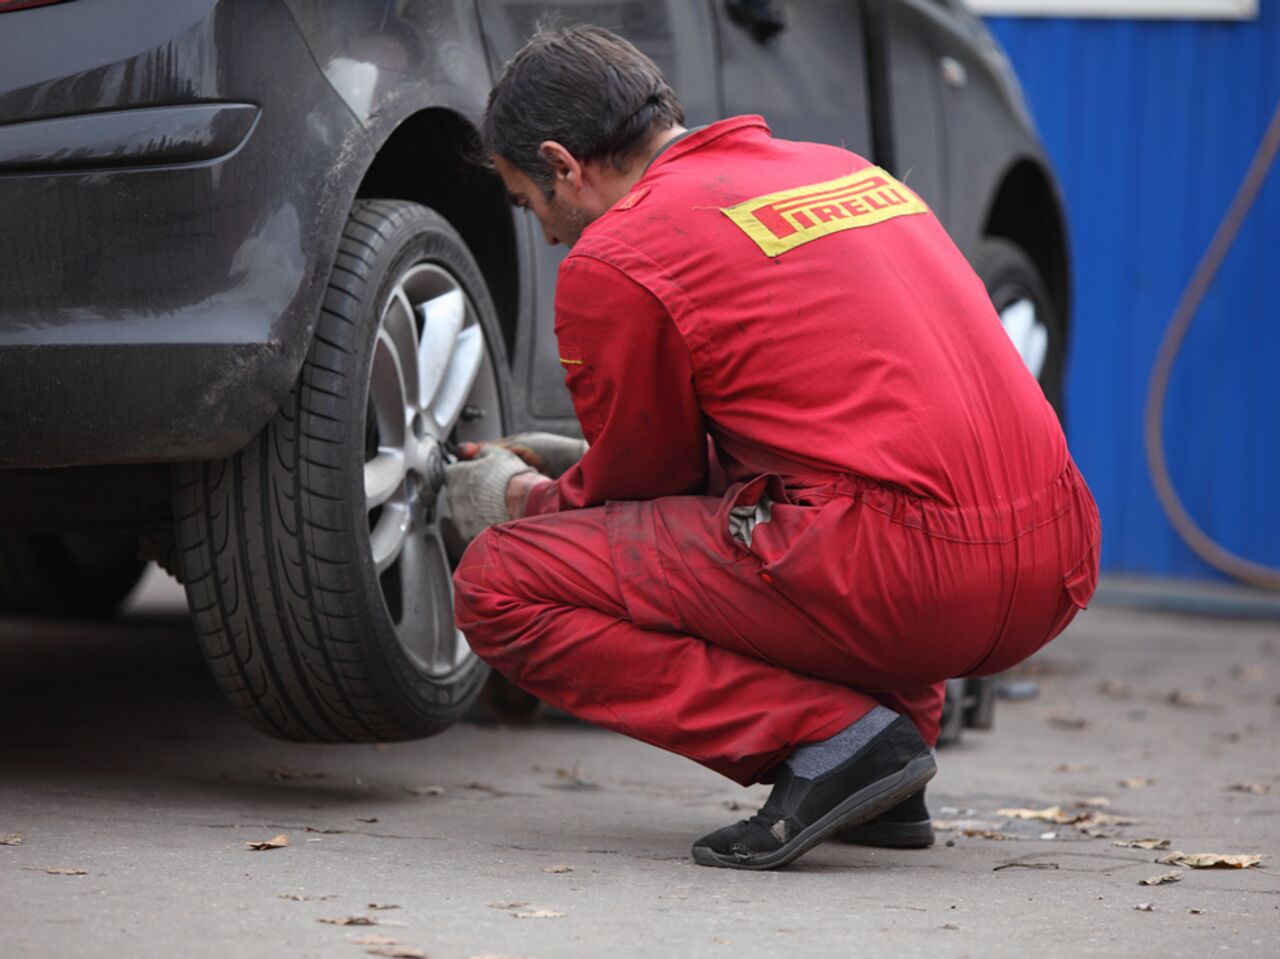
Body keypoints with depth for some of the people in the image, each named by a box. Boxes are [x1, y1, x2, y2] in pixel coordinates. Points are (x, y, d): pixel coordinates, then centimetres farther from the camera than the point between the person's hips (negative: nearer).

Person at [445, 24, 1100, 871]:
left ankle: (831, 740, -7)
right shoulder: (838, 168, 23)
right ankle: (898, 722, 16)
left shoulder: (614, 261, -1)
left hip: (903, 580, -8)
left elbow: (643, 483, 13)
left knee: (500, 586, 2)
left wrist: (519, 500, 34)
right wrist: (580, 461, 42)